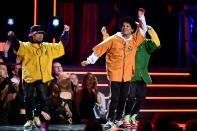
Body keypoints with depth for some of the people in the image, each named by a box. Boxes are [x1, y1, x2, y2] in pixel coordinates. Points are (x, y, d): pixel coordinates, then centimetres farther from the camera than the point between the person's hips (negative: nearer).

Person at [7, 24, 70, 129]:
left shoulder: (48, 47, 17)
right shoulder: (25, 46, 3)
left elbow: (61, 45, 27)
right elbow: (17, 45, -13)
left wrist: (65, 33, 26)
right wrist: (12, 37, -32)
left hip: (43, 79, 3)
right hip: (29, 78, -3)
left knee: (44, 98, 0)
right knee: (28, 100, -2)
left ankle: (37, 116, 22)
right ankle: (29, 120, 10)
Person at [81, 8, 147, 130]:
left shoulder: (135, 40, 5)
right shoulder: (114, 39, -4)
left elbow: (143, 29, 10)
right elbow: (100, 49, -1)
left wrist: (141, 16, -2)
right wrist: (89, 60, -2)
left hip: (127, 75, 4)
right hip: (115, 74, -4)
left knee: (123, 99, 9)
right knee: (115, 99, -6)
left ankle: (118, 119, 20)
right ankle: (110, 120, 1)